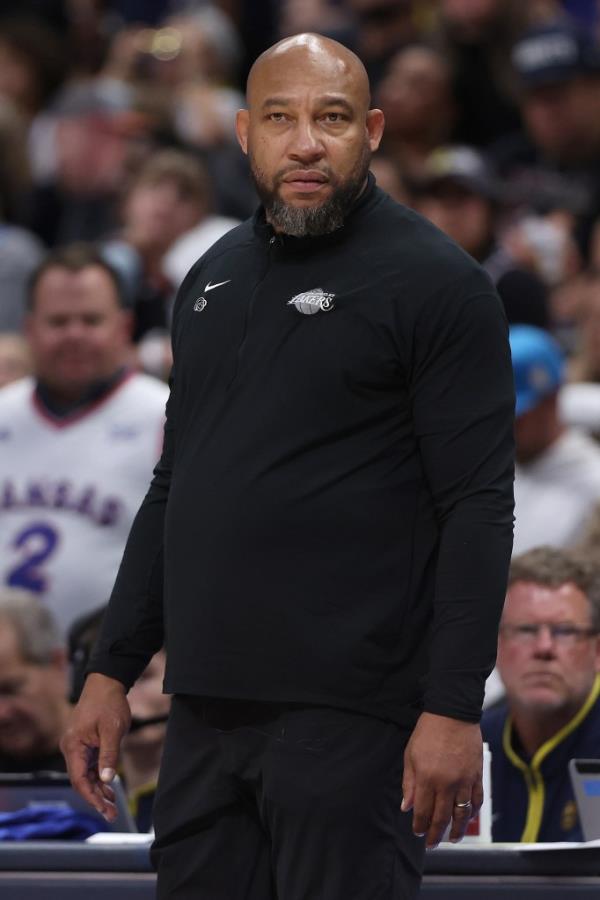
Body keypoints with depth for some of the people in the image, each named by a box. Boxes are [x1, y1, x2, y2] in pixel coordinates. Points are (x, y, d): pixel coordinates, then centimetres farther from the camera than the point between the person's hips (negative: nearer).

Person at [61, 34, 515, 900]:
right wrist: (112, 671, 15)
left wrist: (454, 708, -17)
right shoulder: (214, 277, 16)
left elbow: (478, 507, -10)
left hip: (346, 720, -6)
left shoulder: (433, 281, -6)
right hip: (204, 714, 7)